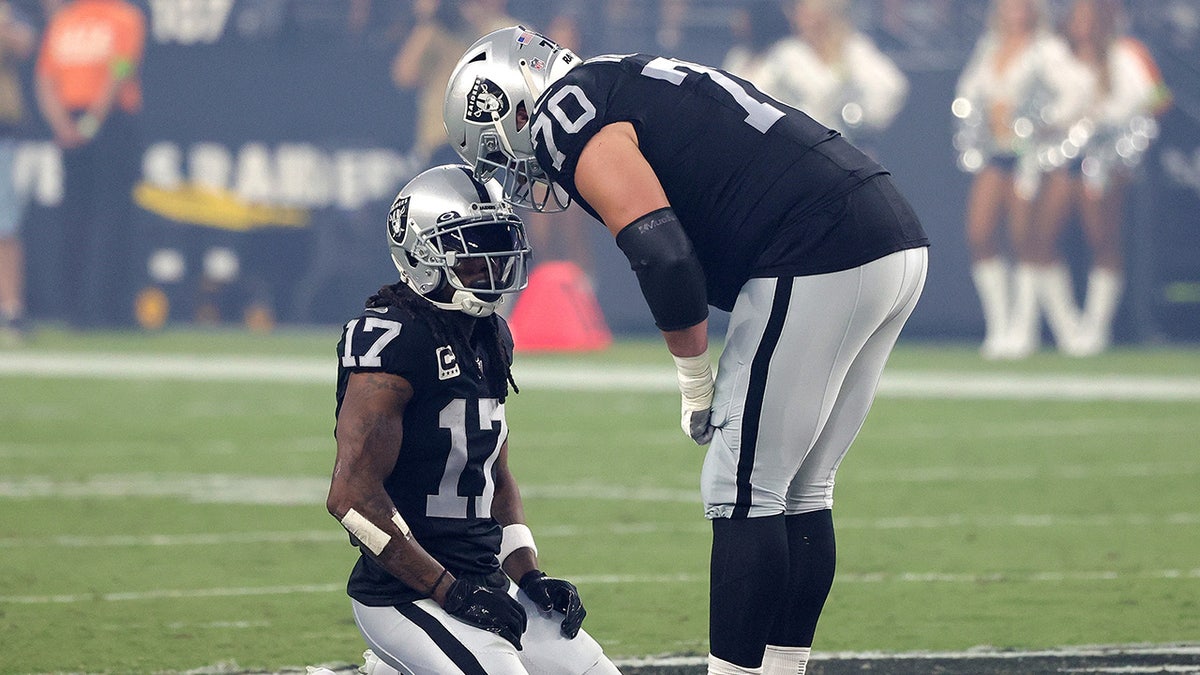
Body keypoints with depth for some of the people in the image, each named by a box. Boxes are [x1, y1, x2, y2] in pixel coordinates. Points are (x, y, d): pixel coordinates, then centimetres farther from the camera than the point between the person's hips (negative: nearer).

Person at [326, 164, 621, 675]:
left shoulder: (490, 341, 12)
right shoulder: (395, 340, -16)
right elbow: (352, 494, -22)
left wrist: (529, 577, 8)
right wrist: (450, 592, -21)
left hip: (484, 586, 9)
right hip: (409, 595, -9)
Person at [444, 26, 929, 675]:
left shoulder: (568, 118, -3)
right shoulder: (629, 83, 26)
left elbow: (665, 261, -15)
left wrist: (694, 380, -1)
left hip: (820, 267, -9)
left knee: (743, 494, -2)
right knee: (799, 493, 16)